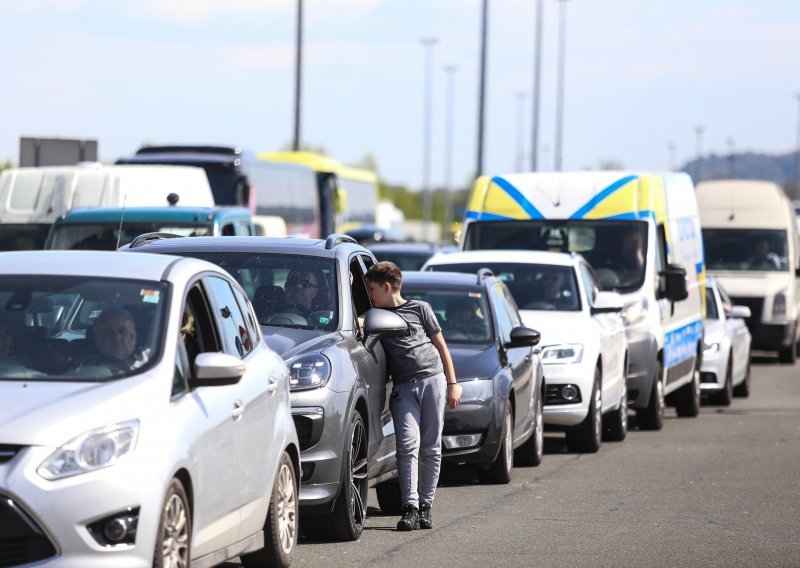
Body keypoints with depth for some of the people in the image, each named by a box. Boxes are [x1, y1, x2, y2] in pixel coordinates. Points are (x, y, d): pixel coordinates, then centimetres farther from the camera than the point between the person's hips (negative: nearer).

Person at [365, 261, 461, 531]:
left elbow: (441, 346, 11)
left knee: (431, 448, -1)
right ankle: (410, 507, -20)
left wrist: (452, 384, 6)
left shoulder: (420, 309, 11)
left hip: (433, 379, -1)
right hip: (403, 387, 1)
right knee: (408, 445, -14)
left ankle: (425, 506, 5)